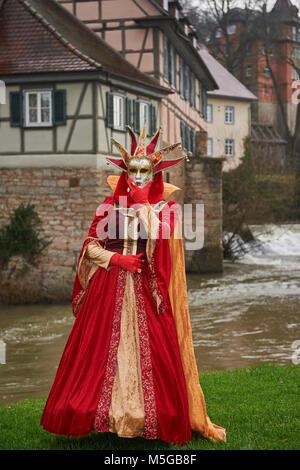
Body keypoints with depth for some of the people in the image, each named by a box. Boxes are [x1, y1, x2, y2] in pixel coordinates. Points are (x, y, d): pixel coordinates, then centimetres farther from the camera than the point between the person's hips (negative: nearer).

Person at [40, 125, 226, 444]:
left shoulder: (162, 207, 6)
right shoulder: (110, 204, 9)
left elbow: (157, 239, -10)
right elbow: (91, 246, 3)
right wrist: (117, 259, -6)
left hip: (146, 289, -1)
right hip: (108, 286, 1)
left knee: (150, 351, -7)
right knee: (101, 349, -2)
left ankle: (147, 416, 2)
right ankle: (102, 414, 8)